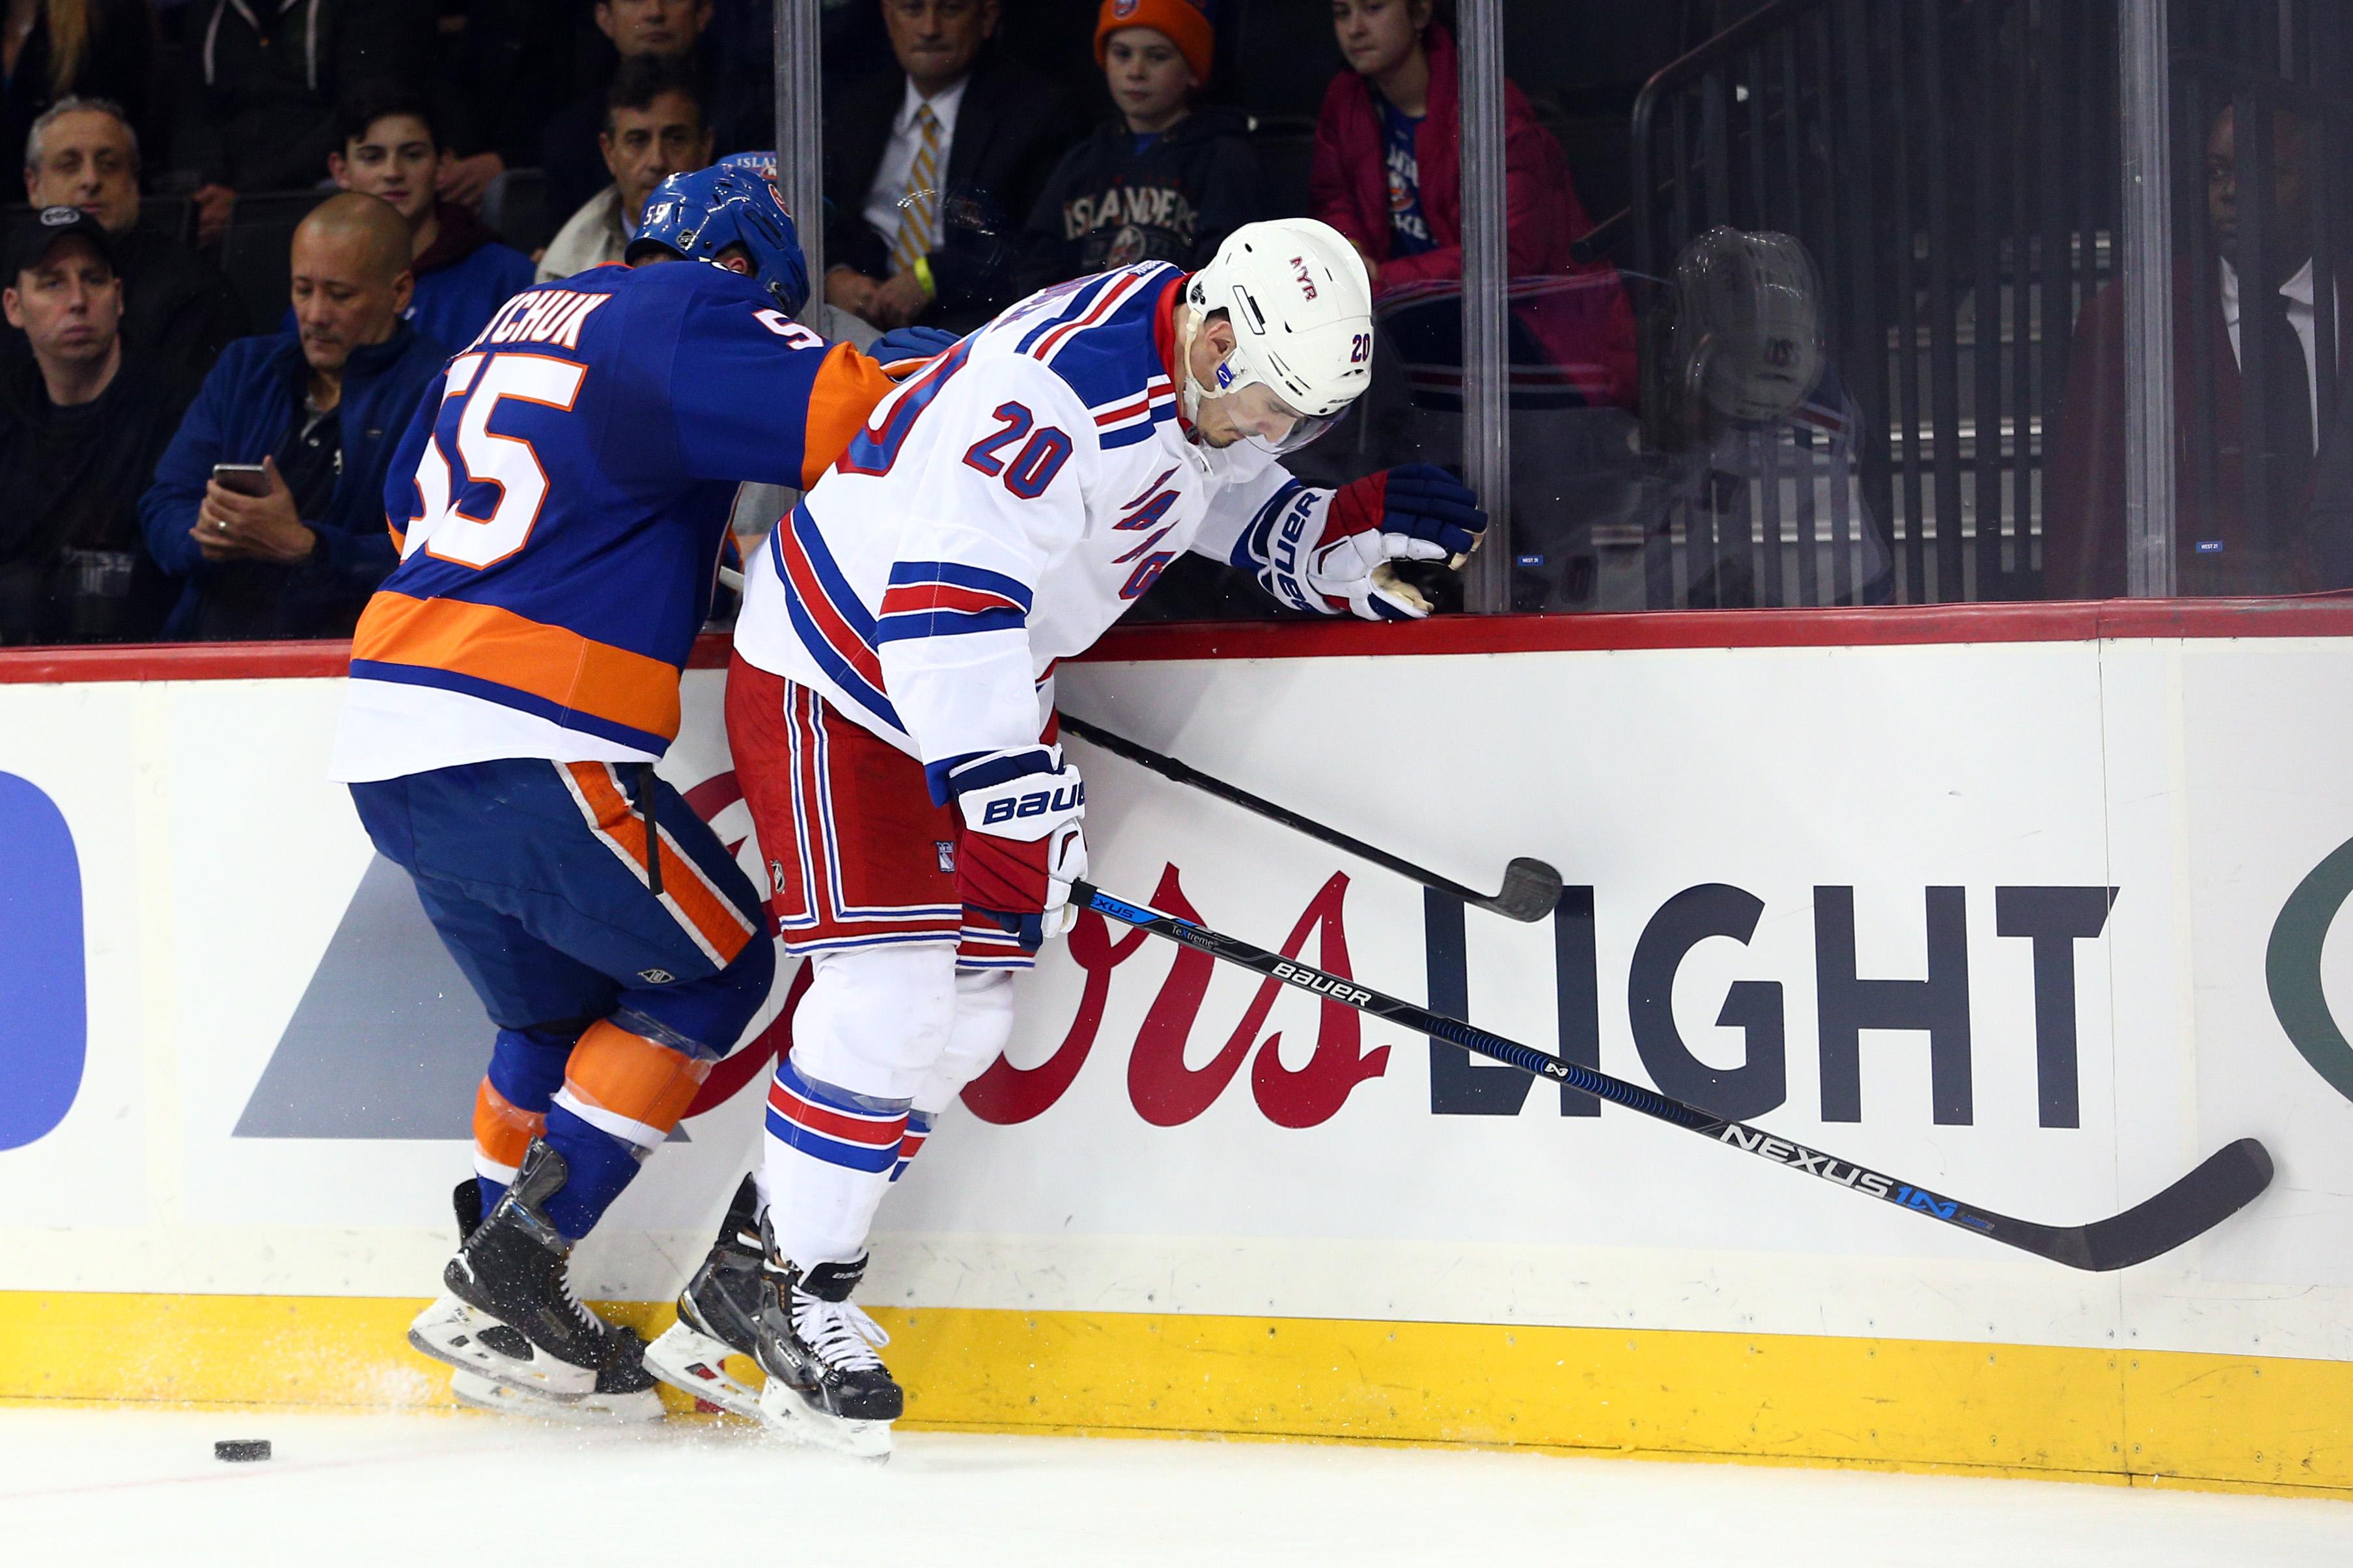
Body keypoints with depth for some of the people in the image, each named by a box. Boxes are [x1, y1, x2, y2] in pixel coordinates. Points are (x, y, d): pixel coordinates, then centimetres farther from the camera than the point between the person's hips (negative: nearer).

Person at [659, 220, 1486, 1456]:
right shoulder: (1056, 387, -33)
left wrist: (1352, 533, -4)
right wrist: (1015, 799, -38)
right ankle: (795, 1294, -2)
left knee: (964, 1017, 6)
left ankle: (744, 1290, 14)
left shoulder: (1220, 390, -3)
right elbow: (945, 598, -37)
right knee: (888, 991, -17)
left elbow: (1240, 511, 16)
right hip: (835, 669, -9)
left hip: (973, 685, 9)